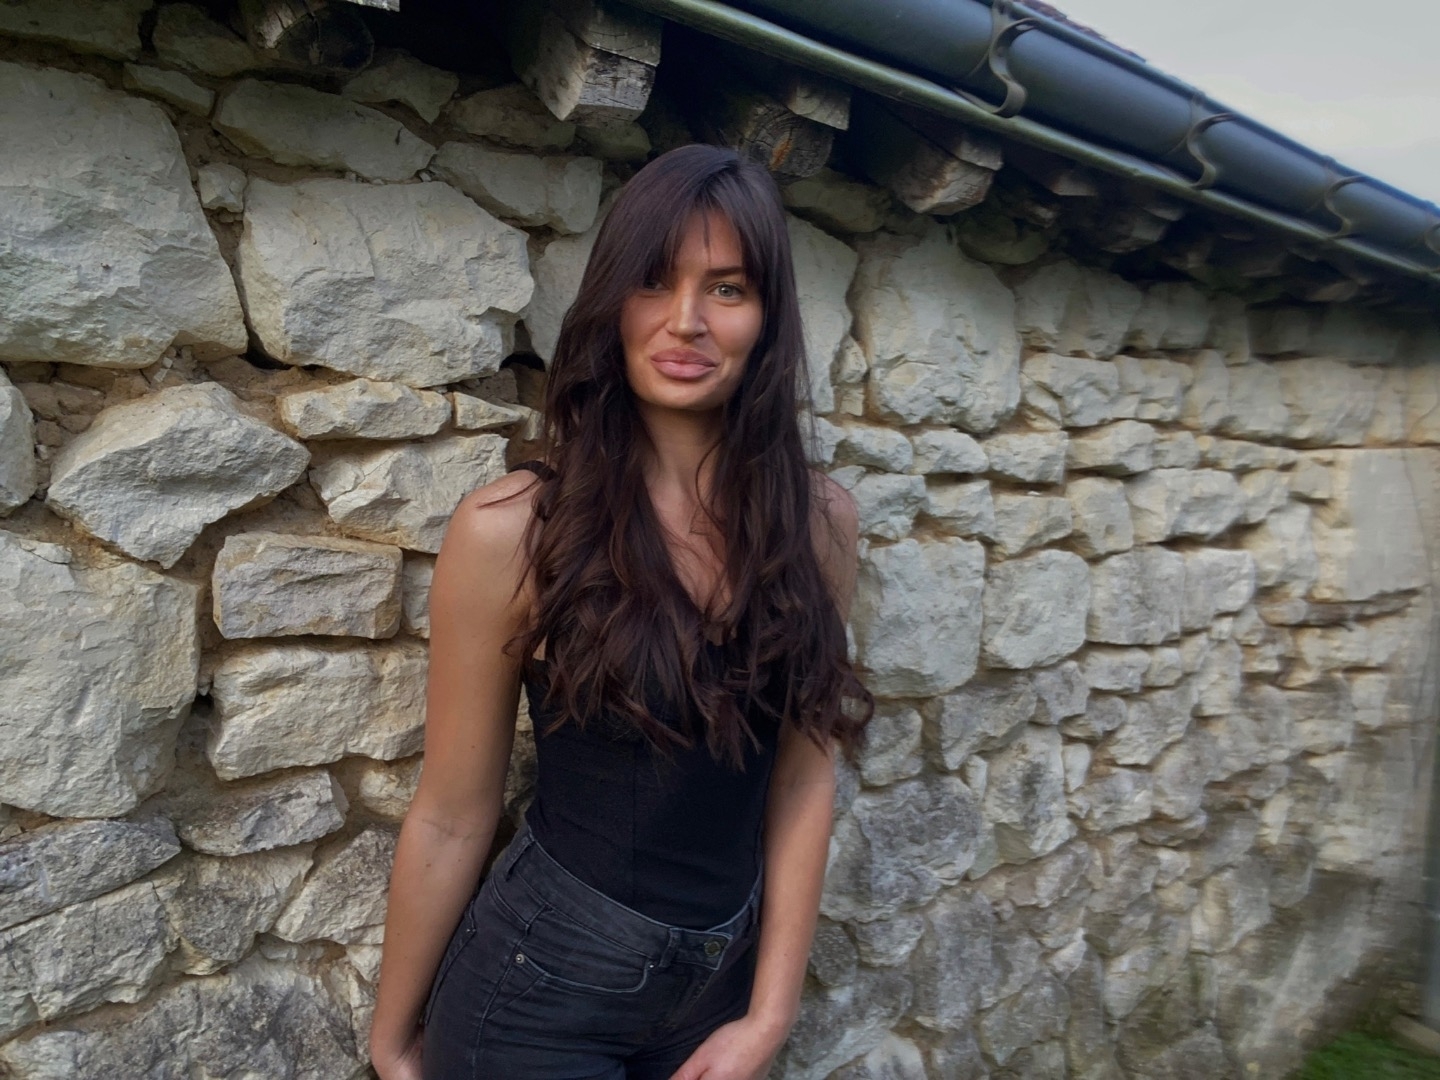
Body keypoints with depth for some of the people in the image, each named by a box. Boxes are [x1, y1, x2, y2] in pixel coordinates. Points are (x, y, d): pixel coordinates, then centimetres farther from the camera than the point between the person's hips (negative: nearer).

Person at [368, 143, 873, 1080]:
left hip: (727, 973, 4)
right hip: (544, 970, -3)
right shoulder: (512, 531, -19)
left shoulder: (820, 522, -9)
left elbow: (804, 775, -3)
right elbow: (453, 818, -10)